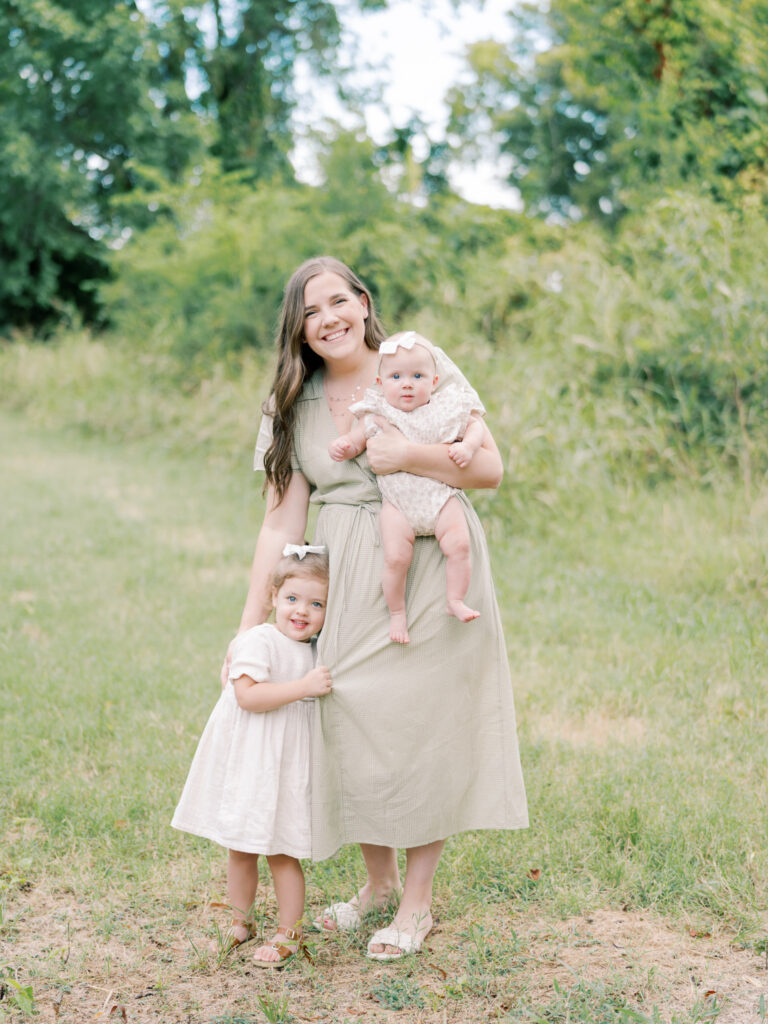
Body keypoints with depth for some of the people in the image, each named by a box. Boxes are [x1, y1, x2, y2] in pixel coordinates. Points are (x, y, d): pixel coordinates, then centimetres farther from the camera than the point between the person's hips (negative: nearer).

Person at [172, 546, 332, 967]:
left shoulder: (315, 651, 9)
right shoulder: (258, 640, -13)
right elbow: (247, 696, -27)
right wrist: (304, 687, -29)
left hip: (288, 764, 3)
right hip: (247, 760, -3)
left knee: (282, 851, 3)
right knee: (241, 849, 10)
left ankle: (289, 933, 16)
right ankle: (240, 921, 29)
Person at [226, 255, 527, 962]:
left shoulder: (422, 366, -2)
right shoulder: (295, 405, 7)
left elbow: (491, 468, -4)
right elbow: (282, 520, 6)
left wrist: (409, 456, -19)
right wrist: (250, 625, 2)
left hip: (431, 570, -3)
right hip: (347, 584, 3)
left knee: (422, 725, 0)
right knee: (352, 723, 2)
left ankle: (417, 901, 16)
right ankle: (379, 880, 26)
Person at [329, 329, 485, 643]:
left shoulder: (445, 410, 3)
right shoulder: (377, 416, 2)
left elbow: (474, 426, 11)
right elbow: (355, 441, 6)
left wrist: (468, 447, -9)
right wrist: (341, 446, -16)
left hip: (440, 497, 1)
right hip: (397, 503, -1)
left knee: (459, 545, -16)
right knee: (396, 558, -14)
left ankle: (455, 600, 2)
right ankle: (397, 612, 6)